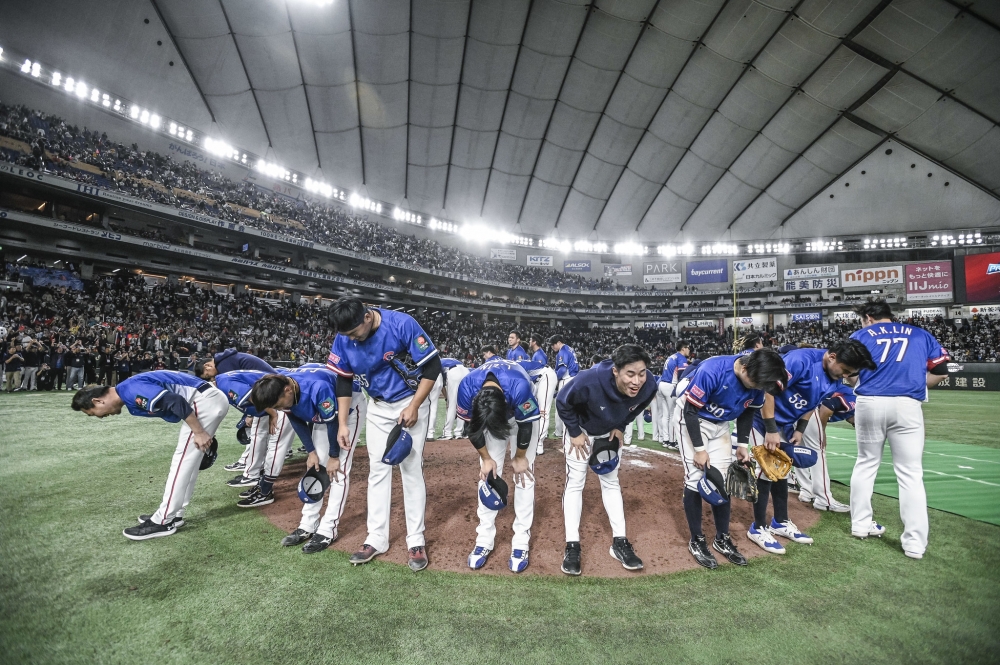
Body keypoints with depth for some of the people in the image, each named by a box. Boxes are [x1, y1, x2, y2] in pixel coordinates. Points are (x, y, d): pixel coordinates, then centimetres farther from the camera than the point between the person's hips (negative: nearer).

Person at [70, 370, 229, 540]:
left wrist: (199, 432, -19)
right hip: (209, 400, 10)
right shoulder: (131, 397, 17)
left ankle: (163, 521, 5)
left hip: (206, 401, -10)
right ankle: (173, 514, 26)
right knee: (187, 461, 16)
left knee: (183, 460, -4)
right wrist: (201, 431, 21)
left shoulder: (131, 391, -13)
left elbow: (176, 402, -23)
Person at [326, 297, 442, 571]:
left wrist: (413, 407, -20)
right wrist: (343, 423, -1)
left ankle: (416, 541, 11)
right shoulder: (344, 339, -12)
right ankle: (377, 539, 18)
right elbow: (343, 380, 1)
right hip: (377, 407, 4)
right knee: (378, 470, 7)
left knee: (411, 469, -2)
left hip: (410, 403, -4)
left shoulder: (402, 324, -26)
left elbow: (433, 366, -19)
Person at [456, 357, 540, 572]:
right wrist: (486, 458, -8)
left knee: (524, 475, -4)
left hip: (522, 414, -2)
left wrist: (519, 457, -10)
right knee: (488, 473, -1)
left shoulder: (520, 387, -44)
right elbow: (473, 427, -16)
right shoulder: (467, 389, -36)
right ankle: (484, 539, 11)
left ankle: (521, 541, 6)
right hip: (487, 414, 2)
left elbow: (526, 425, -24)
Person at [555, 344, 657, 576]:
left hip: (610, 432, 4)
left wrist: (620, 427, -8)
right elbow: (562, 402, -23)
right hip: (581, 429, -3)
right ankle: (572, 546, 6)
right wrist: (575, 433, -18)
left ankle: (619, 542, 20)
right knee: (575, 482, -3)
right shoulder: (589, 381, -43)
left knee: (611, 482, 11)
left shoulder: (648, 386, -30)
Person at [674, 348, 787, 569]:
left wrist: (742, 445, 0)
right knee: (695, 478, -9)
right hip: (691, 417, -6)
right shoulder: (711, 371, -35)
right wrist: (699, 449, -20)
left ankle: (722, 538, 22)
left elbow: (747, 411, 3)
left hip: (720, 424, 6)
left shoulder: (755, 380, -17)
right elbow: (690, 410, -25)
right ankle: (696, 541, 7)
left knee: (722, 479, 7)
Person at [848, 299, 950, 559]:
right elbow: (941, 372, 12)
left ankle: (861, 524, 23)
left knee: (866, 464, 15)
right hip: (907, 405, 0)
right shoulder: (920, 334, 18)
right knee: (911, 474, 4)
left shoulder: (860, 336, 13)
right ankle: (914, 542, 3)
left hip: (869, 403, 0)